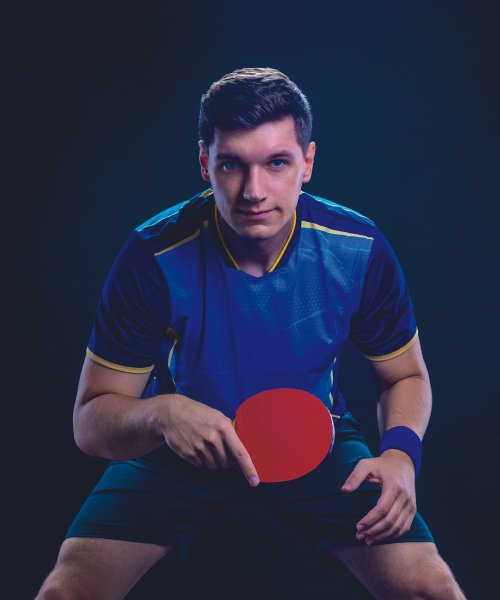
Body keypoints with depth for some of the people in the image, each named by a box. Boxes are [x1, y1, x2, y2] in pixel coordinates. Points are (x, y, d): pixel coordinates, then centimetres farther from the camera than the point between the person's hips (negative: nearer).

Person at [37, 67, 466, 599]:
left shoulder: (361, 251, -16)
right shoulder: (154, 257, -22)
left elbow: (406, 377, 1)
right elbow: (90, 419, -16)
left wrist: (400, 452, -21)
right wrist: (162, 413, -38)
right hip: (182, 450, 0)